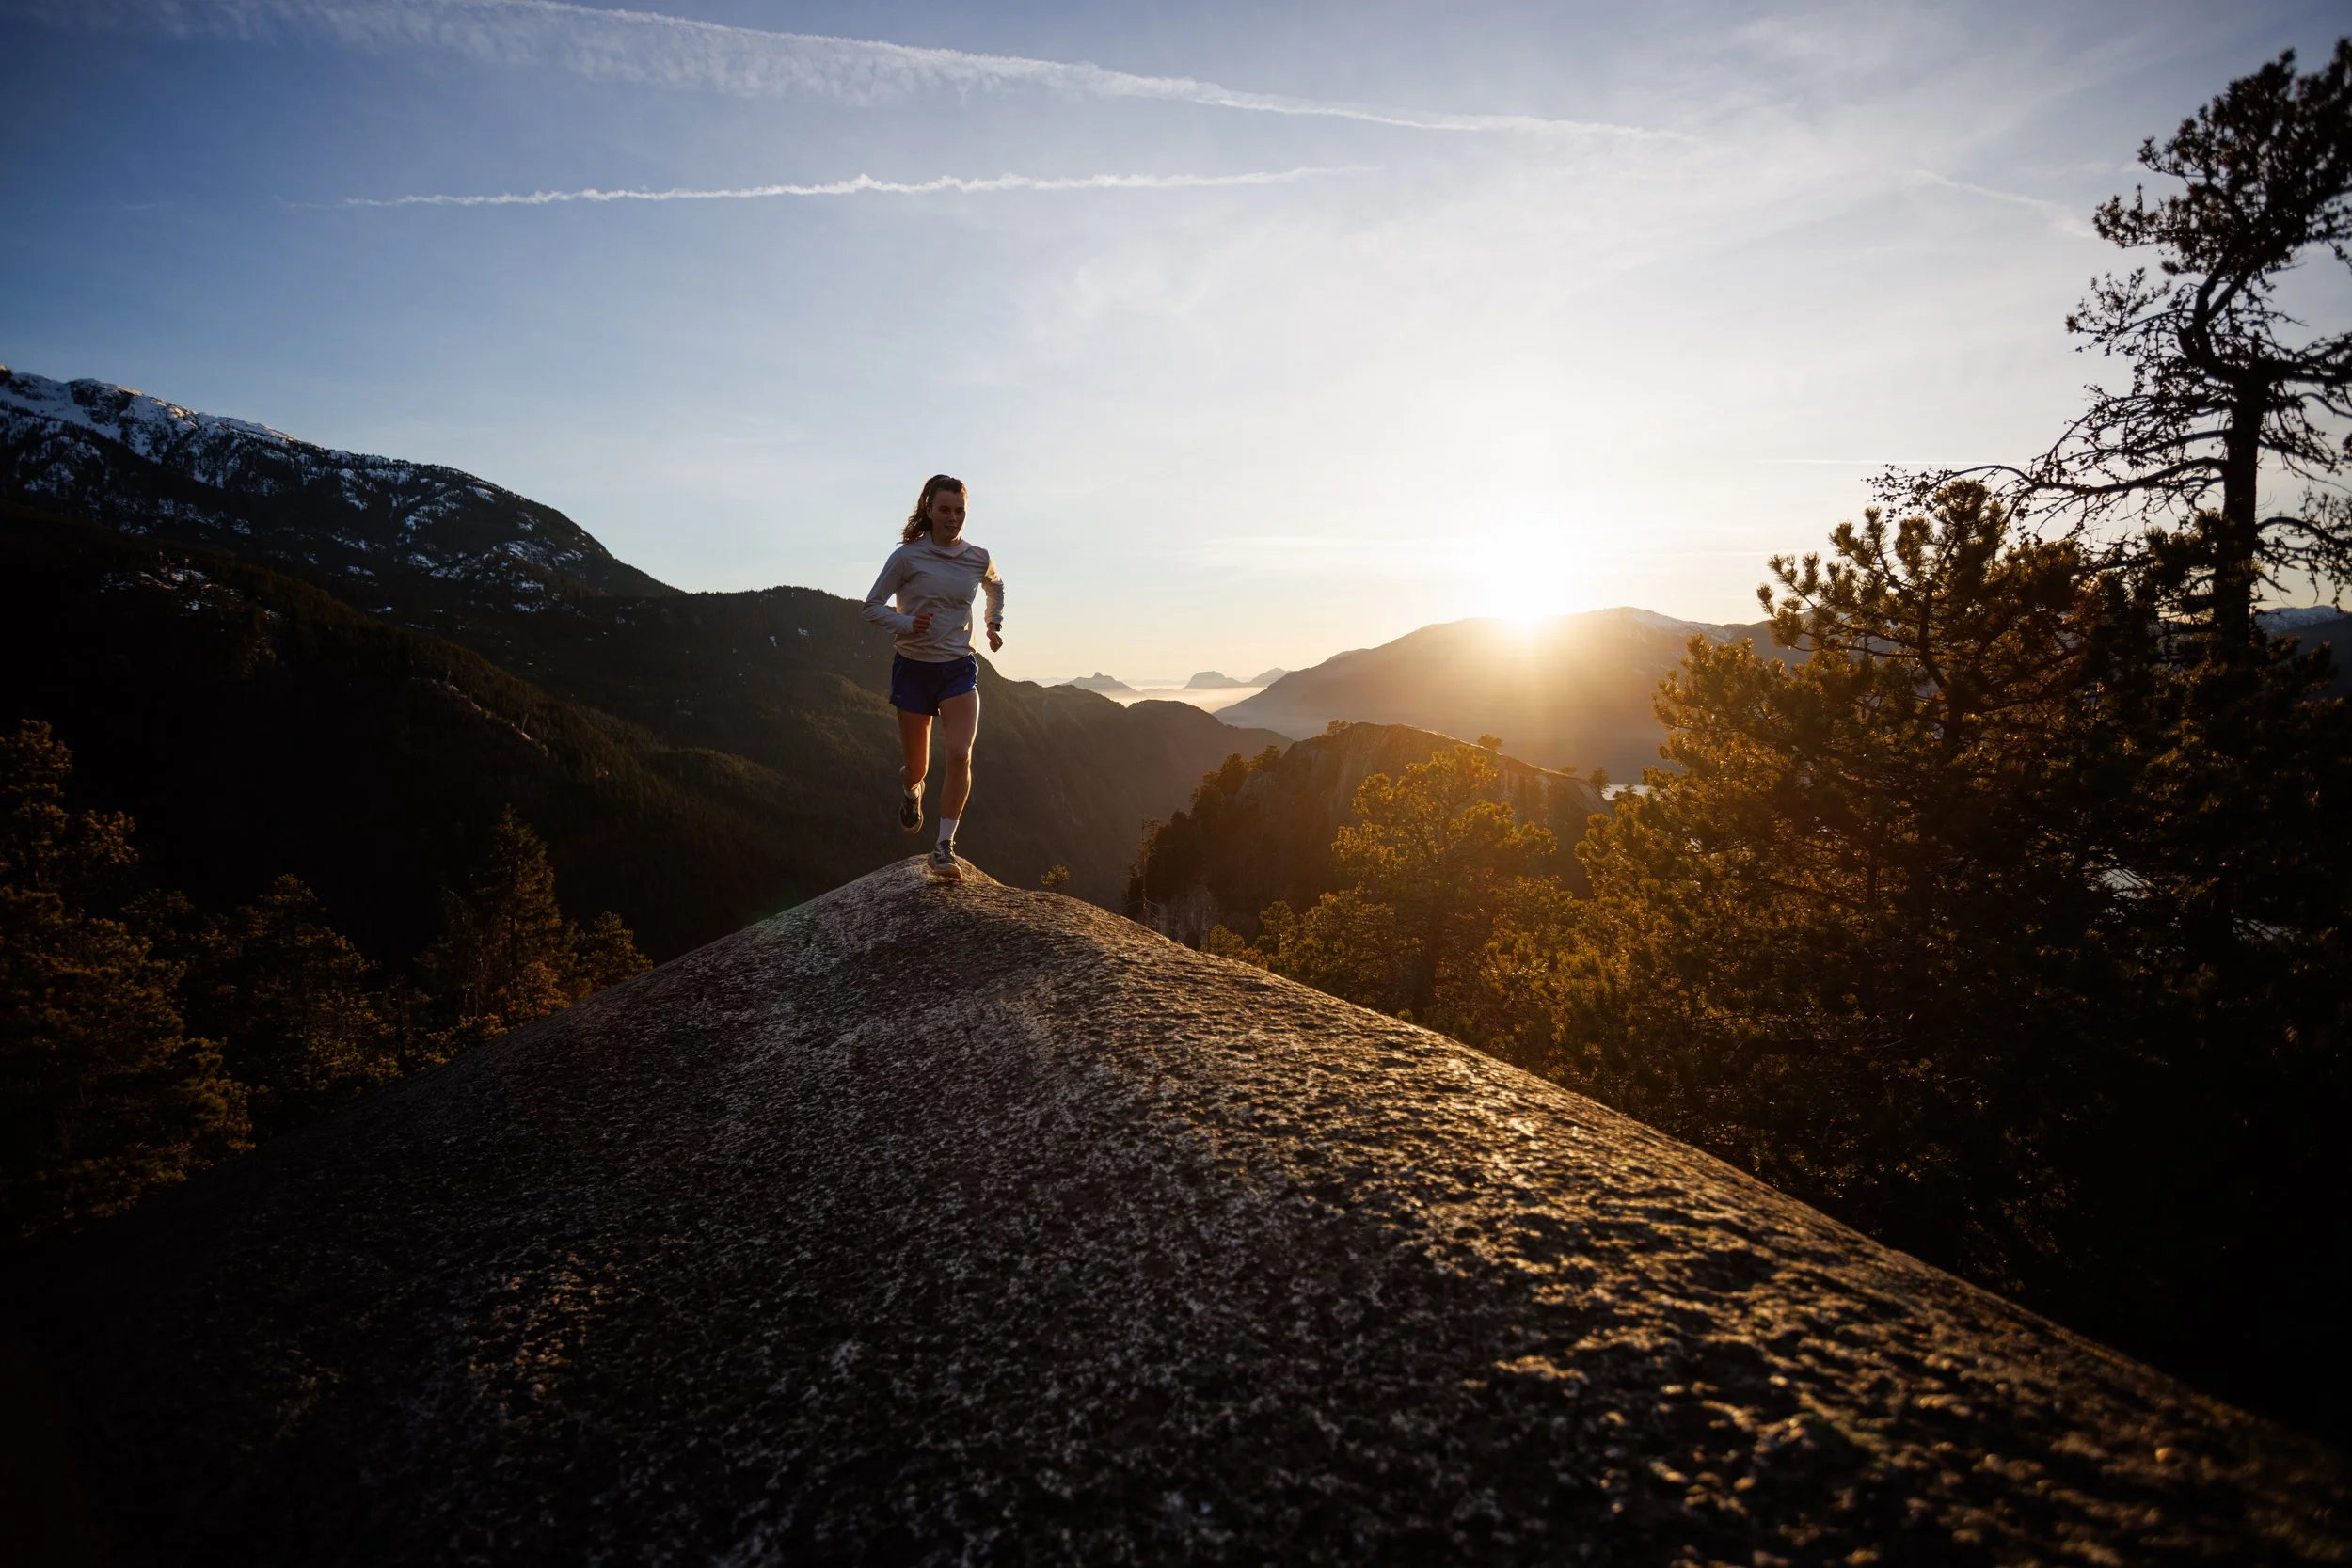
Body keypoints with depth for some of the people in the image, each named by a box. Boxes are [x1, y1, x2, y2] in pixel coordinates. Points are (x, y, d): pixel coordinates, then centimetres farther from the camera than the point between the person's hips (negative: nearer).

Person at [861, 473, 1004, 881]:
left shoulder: (978, 558, 2)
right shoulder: (907, 556, -8)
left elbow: (996, 587, 26)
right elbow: (873, 606, -4)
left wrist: (994, 625, 18)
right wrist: (906, 624, -20)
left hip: (959, 667, 1)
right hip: (913, 667, -1)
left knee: (960, 754, -19)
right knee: (917, 766, 9)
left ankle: (944, 848, -12)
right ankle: (912, 790, 48)